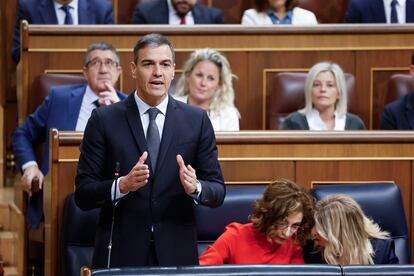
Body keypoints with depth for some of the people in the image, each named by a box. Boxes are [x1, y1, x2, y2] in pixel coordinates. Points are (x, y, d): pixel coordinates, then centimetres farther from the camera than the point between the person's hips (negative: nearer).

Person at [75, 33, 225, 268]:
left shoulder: (197, 120, 3)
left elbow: (218, 191, 3)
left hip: (177, 255, 1)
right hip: (120, 254, -1)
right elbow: (83, 194, -4)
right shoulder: (104, 121, -2)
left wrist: (195, 187, -18)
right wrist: (122, 185, -21)